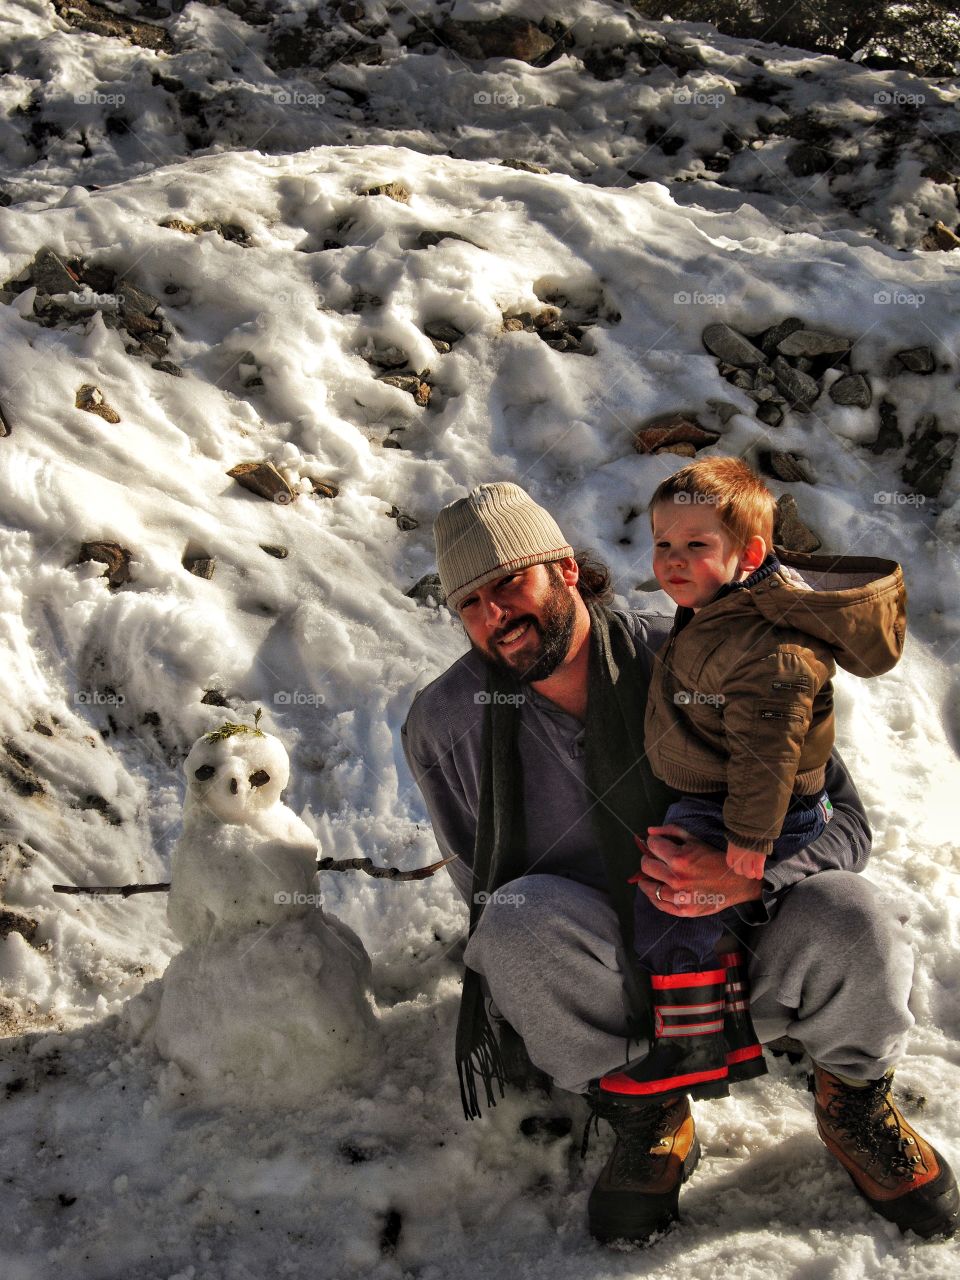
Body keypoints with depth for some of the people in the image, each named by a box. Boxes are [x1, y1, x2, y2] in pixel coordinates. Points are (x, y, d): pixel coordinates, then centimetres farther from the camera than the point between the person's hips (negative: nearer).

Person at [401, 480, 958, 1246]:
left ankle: (855, 1104, 5)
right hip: (605, 990, 0)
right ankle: (648, 1124, -7)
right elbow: (482, 888, 5)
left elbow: (843, 822, -10)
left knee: (847, 916, -31)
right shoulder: (444, 725, -10)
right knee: (525, 919, -34)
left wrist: (747, 876, -30)